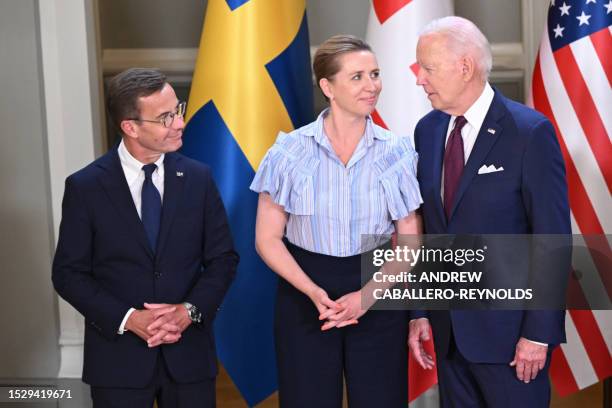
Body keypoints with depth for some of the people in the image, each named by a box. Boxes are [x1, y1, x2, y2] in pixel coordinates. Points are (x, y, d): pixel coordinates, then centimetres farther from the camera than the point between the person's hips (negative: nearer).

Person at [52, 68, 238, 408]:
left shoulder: (198, 178, 1)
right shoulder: (86, 187, -5)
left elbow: (223, 259, 4)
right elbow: (69, 273, -3)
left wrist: (190, 310, -12)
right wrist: (127, 319, -15)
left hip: (189, 354, 2)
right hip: (118, 357, -2)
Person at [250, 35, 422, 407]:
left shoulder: (397, 152, -3)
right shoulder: (290, 151, -6)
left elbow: (410, 242, 1)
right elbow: (267, 239, -2)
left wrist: (366, 296, -13)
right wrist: (314, 293, -15)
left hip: (378, 302, 1)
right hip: (305, 298, -1)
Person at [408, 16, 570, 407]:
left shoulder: (530, 132, -12)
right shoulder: (427, 130, 6)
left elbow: (553, 238, -12)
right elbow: (425, 227, 10)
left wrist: (539, 332, -14)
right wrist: (419, 312, 6)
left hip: (509, 328, -5)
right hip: (449, 328, 6)